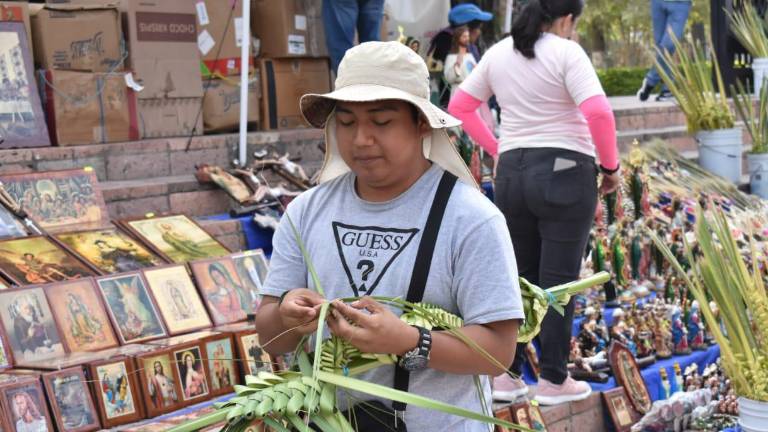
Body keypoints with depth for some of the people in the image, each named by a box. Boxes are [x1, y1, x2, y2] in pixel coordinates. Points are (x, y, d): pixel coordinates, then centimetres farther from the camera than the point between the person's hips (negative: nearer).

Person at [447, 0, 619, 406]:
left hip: (511, 174, 6)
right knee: (558, 280, 2)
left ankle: (505, 375, 15)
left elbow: (459, 106, 15)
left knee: (518, 277, 14)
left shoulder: (498, 53, 8)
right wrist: (611, 165, -7)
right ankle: (553, 380, 8)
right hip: (565, 173, -5)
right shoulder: (566, 52, -9)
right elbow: (598, 112, -20)